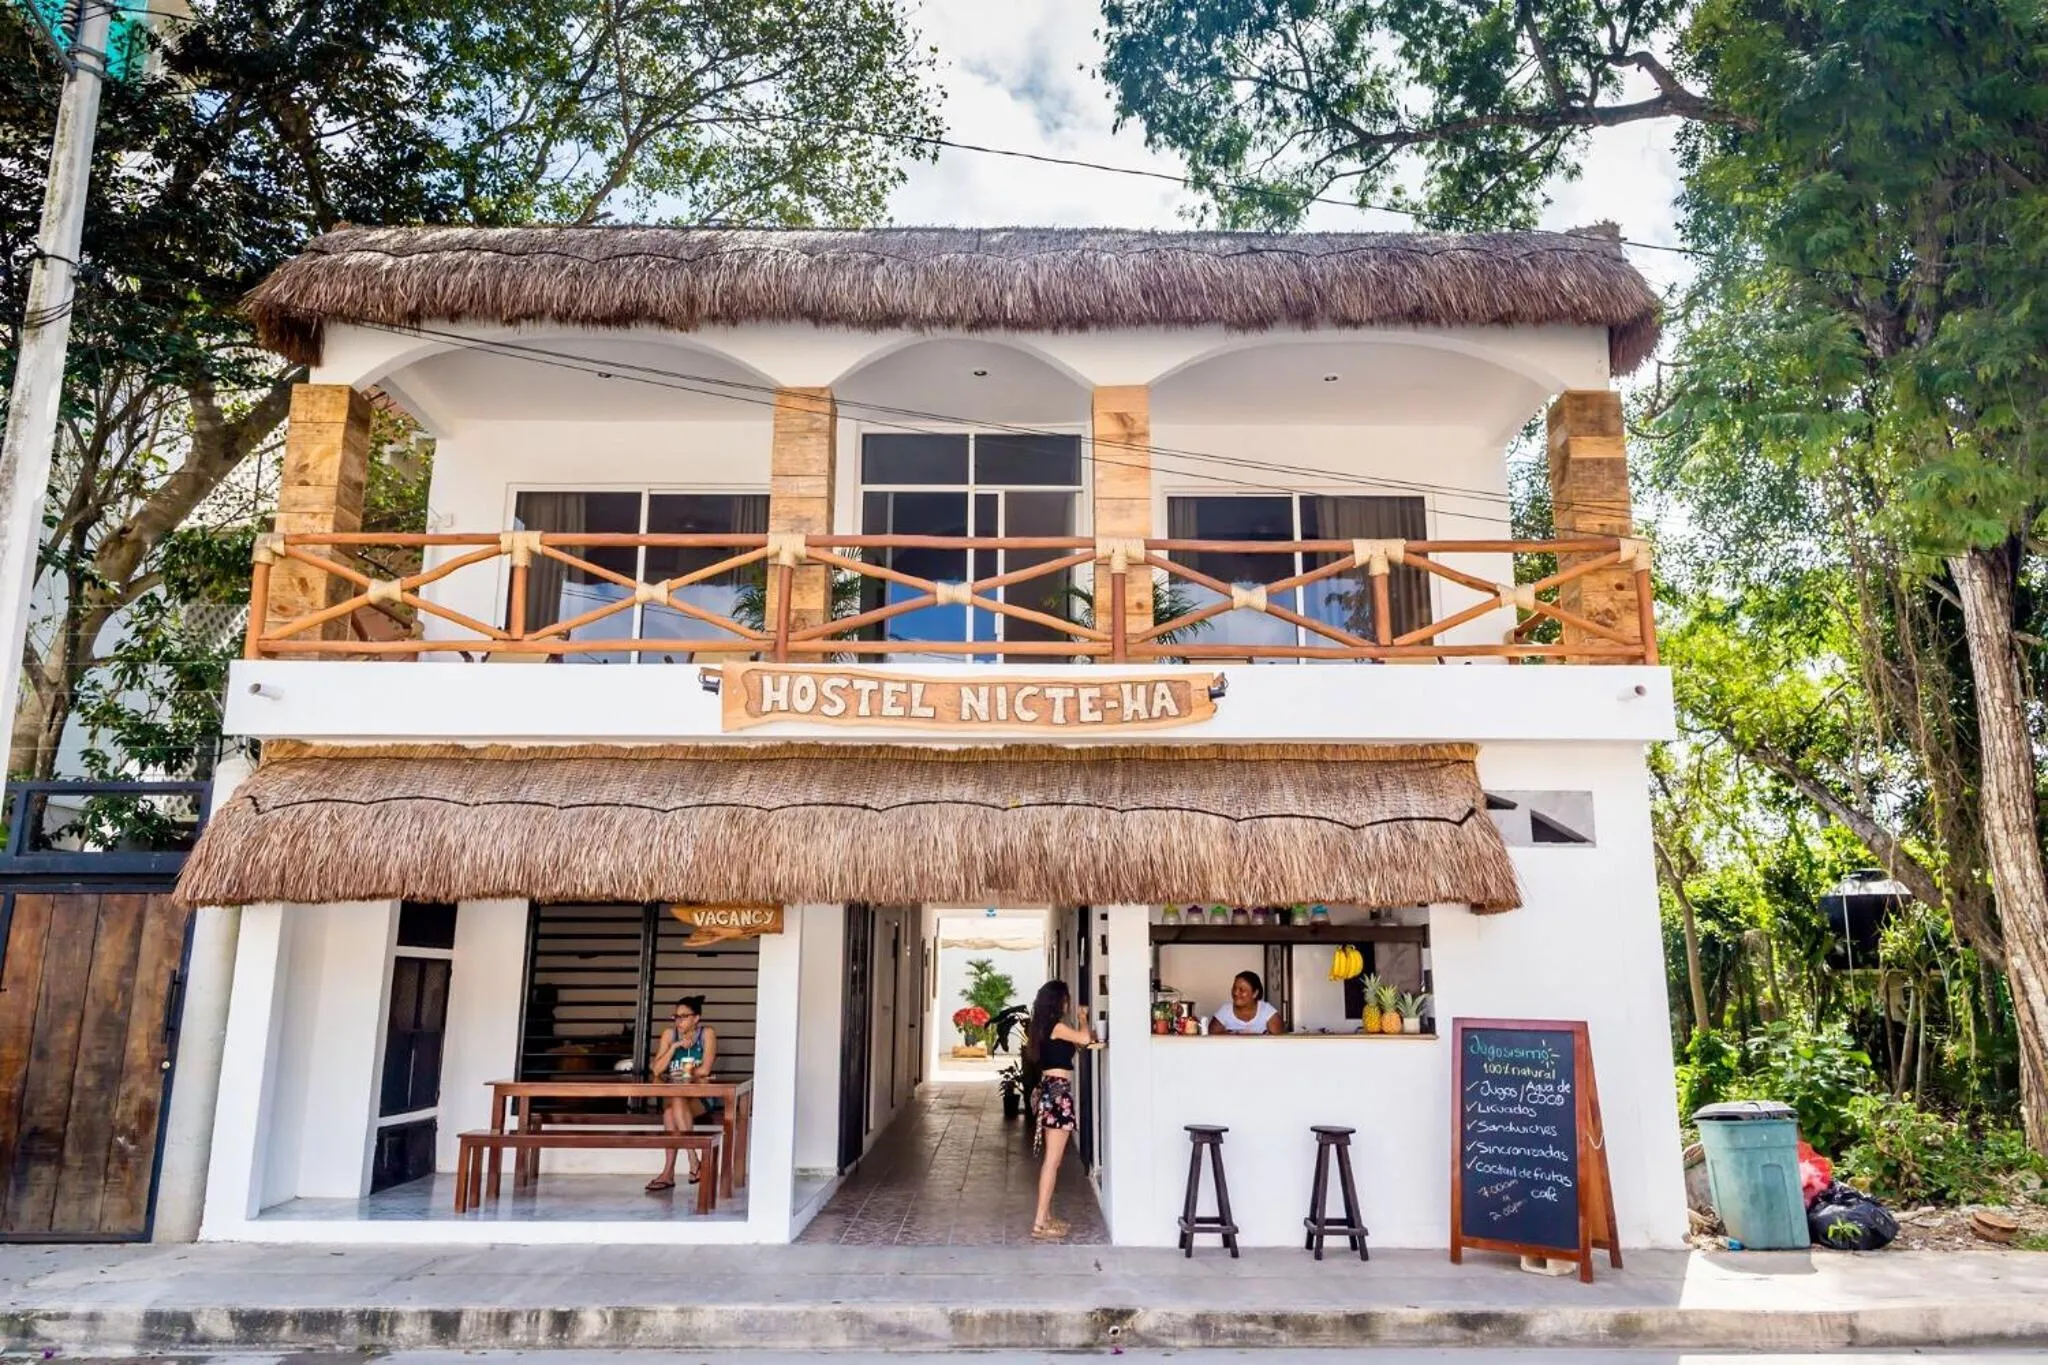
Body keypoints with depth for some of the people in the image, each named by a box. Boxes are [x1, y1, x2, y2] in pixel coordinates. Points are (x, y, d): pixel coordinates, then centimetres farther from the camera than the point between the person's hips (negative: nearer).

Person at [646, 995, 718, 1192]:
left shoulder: (707, 1033, -2)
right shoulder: (669, 1034, 6)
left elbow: (705, 1070, -11)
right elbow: (657, 1070, -4)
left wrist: (683, 1073, -1)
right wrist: (675, 1046, -12)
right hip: (673, 1093, 3)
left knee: (676, 1103, -33)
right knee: (671, 1105, -32)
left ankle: (668, 1172, -31)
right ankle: (694, 1160, -34)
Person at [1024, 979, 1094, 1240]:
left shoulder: (1042, 1027, 13)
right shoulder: (1056, 1026, -14)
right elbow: (1084, 1038, -22)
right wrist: (1082, 1019, -5)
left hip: (1049, 1090, 10)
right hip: (1058, 1092, -10)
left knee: (1050, 1159, 16)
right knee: (1053, 1160, -7)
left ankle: (1046, 1217, 22)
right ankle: (1040, 1223, -7)